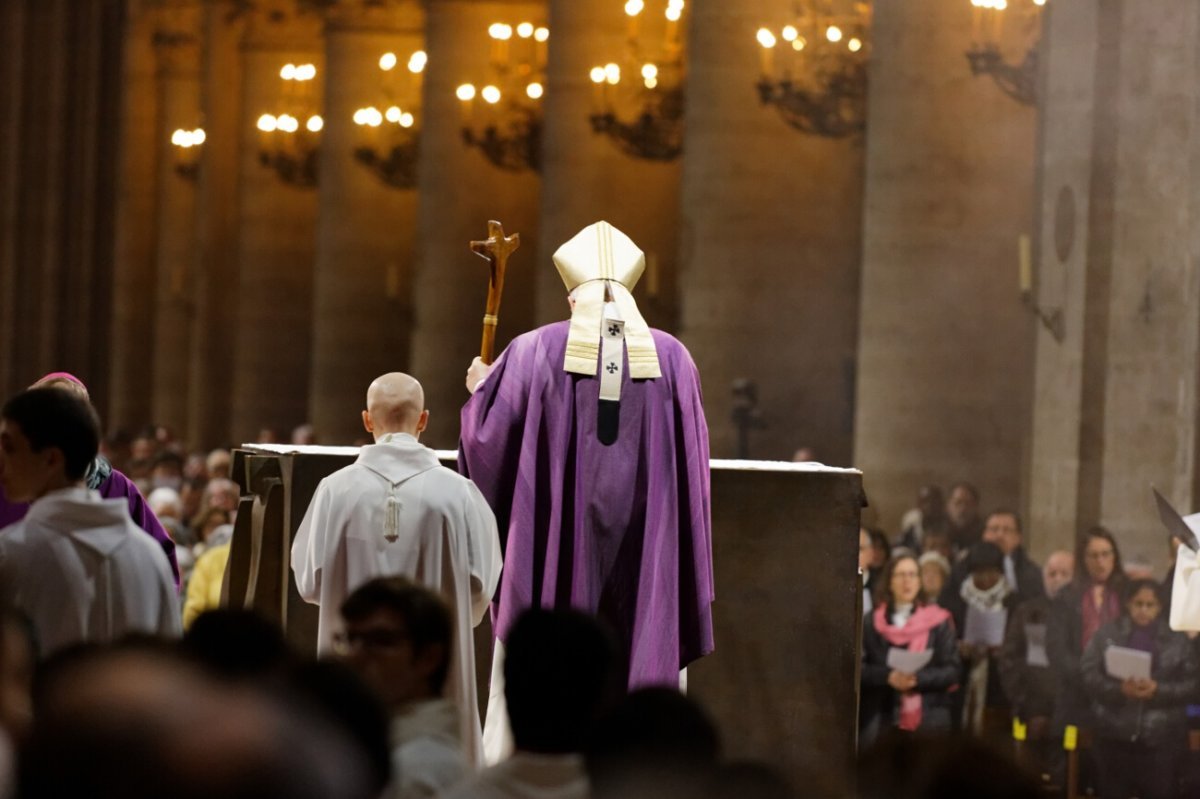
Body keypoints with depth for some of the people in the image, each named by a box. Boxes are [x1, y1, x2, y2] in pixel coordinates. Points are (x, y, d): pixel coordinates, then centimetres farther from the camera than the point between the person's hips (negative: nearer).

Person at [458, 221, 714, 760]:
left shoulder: (536, 352, -2)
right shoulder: (671, 357, 2)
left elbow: (489, 442, 0)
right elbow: (691, 469, 4)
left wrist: (479, 391, 20)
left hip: (554, 555, -1)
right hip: (646, 564, 1)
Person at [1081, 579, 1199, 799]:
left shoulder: (1177, 640, 4)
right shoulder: (1106, 635, 4)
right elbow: (1089, 674, -3)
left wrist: (1158, 690, -18)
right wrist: (1119, 689, -20)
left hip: (1161, 736, 0)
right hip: (1115, 733, 0)